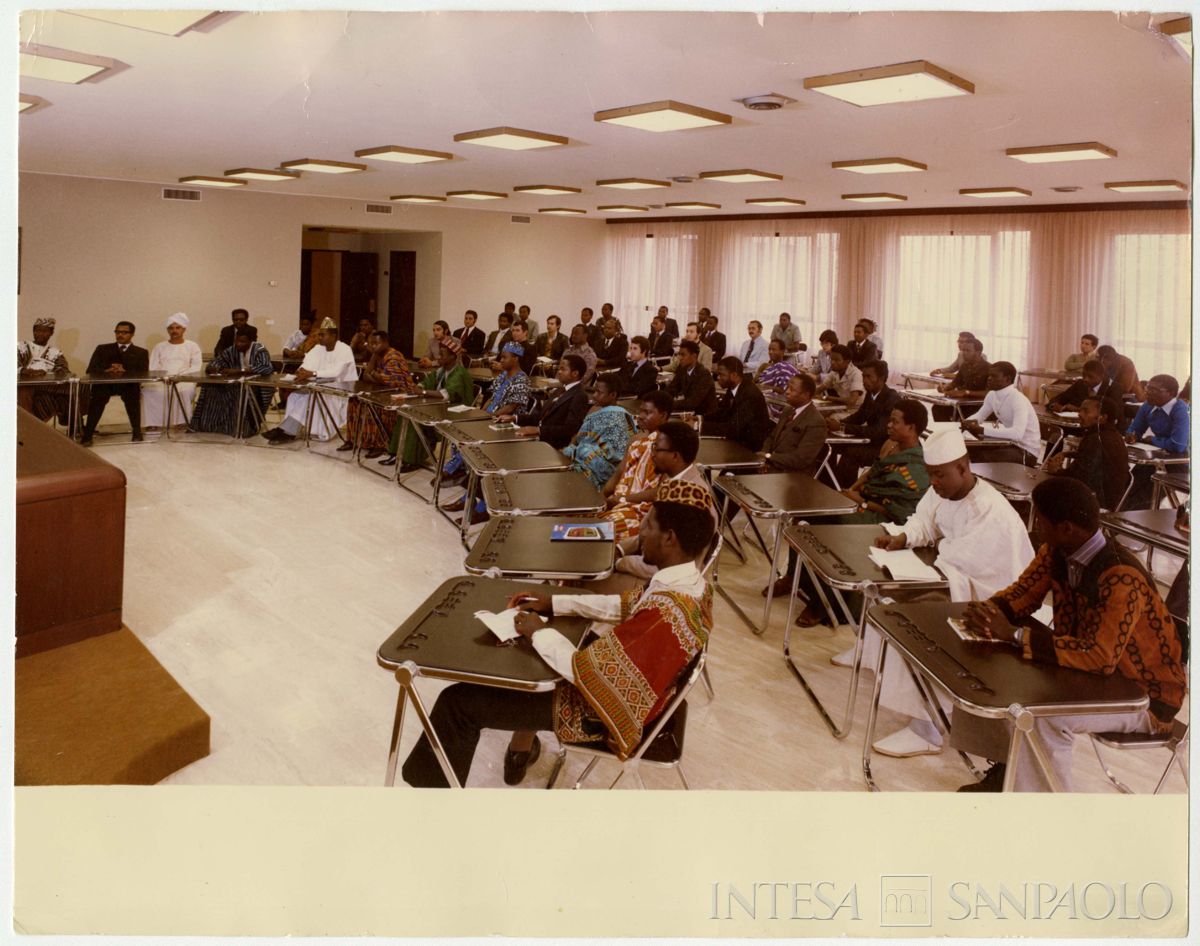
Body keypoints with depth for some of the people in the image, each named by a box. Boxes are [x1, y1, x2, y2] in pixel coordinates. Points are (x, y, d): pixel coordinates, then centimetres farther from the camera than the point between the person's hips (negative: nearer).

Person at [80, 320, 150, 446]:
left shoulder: (141, 352, 19)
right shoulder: (102, 349, 22)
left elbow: (143, 372, 1)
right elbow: (91, 369, 9)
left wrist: (124, 371, -17)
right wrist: (107, 371, -13)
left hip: (128, 384, -1)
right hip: (104, 383, 1)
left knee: (132, 394, -36)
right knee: (97, 395, -33)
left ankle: (137, 431, -24)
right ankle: (87, 434, -31)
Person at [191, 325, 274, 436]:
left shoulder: (259, 350, -15)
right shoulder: (232, 350, 0)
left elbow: (267, 368, -33)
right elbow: (213, 364, 5)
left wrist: (239, 371, -36)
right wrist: (213, 369, -21)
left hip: (258, 387, -6)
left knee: (248, 393, -37)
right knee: (211, 387, -12)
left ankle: (253, 425, -15)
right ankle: (199, 423, -1)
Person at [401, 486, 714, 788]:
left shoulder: (664, 613, -36)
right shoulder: (690, 582, -7)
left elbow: (582, 669, -32)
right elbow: (628, 605, 9)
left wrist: (539, 633, -14)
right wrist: (553, 602, 4)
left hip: (599, 710, -9)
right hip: (621, 689, 9)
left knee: (457, 701, -3)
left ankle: (431, 781, 19)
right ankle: (524, 741, 36)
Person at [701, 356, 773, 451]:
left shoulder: (750, 394, -24)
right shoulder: (732, 389, 2)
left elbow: (733, 428, -29)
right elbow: (721, 414, 10)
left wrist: (702, 426, -28)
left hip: (753, 446, -8)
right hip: (739, 440, 8)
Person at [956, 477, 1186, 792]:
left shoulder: (1122, 579, -33)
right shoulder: (1056, 552, -9)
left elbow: (1100, 656, -40)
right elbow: (1023, 592, 5)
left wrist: (1014, 634, -39)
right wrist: (987, 610, -19)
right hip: (1090, 668, 8)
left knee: (1045, 716, -31)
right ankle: (1004, 767, 15)